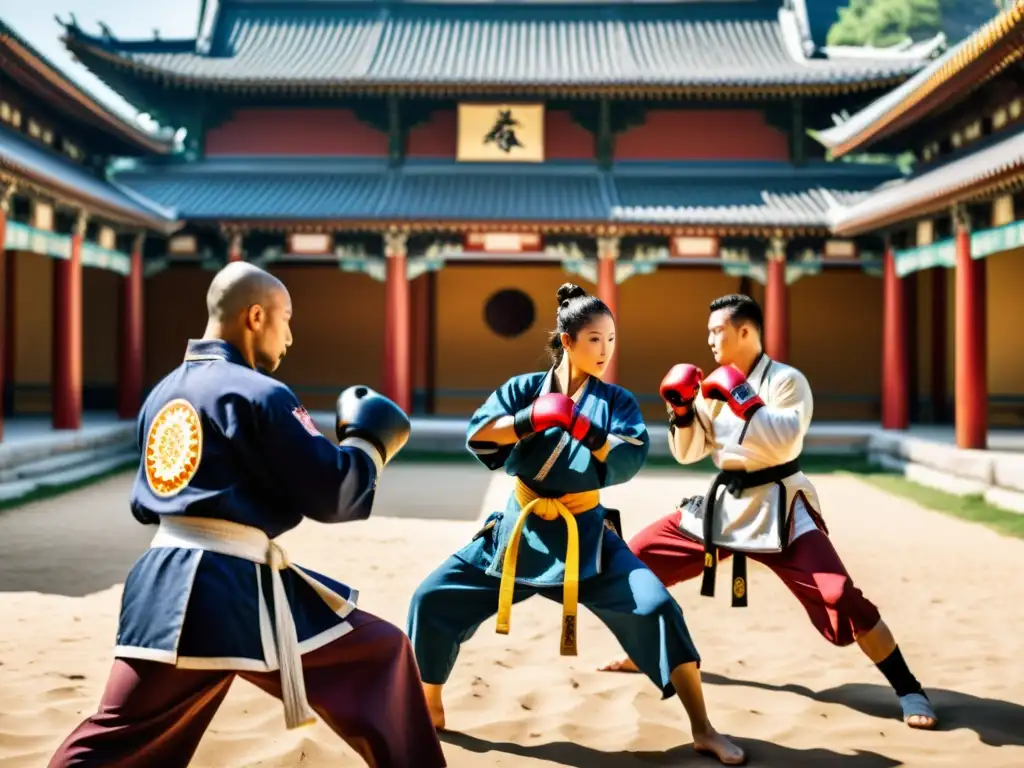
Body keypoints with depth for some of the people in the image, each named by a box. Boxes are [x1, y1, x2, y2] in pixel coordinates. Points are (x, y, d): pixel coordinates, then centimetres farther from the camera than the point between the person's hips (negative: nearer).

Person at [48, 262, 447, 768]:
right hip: (237, 588, -7)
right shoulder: (259, 394, -7)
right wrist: (370, 444, 8)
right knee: (382, 657, 8)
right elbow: (332, 494, -7)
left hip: (161, 583, 7)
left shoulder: (162, 393, 15)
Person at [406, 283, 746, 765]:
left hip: (583, 534, -1)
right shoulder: (525, 389, 0)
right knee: (433, 599, -4)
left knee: (656, 609, -18)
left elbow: (629, 460, -18)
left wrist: (582, 427, -33)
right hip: (519, 528, 2)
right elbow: (477, 437, -12)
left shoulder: (615, 401, -2)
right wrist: (532, 420, -26)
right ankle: (430, 710, 19)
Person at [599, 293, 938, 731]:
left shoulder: (786, 380, -11)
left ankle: (908, 691, -6)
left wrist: (741, 398, -28)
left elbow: (783, 445, -25)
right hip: (724, 502, 7)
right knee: (637, 556, 6)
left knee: (839, 598, -20)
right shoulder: (714, 385, 6)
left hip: (778, 507, -6)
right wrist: (682, 410, -8)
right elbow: (687, 453, 8)